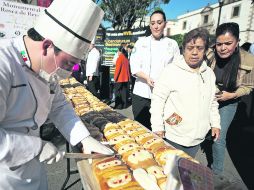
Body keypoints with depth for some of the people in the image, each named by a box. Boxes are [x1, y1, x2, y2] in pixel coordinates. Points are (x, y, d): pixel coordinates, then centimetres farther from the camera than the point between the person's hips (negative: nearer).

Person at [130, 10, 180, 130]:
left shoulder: (172, 44, 9)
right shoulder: (141, 42, 7)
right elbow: (134, 66, 0)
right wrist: (147, 78, -17)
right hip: (142, 94, 0)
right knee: (141, 127, 3)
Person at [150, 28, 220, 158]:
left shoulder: (209, 73, 5)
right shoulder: (171, 71, -15)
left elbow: (212, 101, 15)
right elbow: (157, 100, -14)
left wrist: (215, 123, 12)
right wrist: (157, 127, -15)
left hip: (198, 137, 6)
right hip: (174, 137, -5)